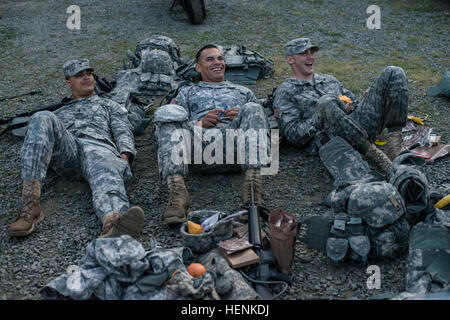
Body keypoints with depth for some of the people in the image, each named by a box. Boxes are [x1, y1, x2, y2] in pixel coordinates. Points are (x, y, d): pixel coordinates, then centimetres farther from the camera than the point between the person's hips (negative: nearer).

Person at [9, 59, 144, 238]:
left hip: (99, 145, -2)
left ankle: (112, 223, -77)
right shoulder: (59, 113, 41)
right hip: (65, 151, 2)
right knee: (42, 118, -29)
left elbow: (123, 131, 18)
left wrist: (125, 155, -5)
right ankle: (30, 204, -41)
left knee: (106, 171, -40)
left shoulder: (108, 105, 35)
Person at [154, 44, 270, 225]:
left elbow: (264, 124, 26)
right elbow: (174, 124, 20)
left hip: (235, 146, 1)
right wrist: (199, 123, 0)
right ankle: (176, 188, -43)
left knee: (252, 109, -29)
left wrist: (243, 117, 3)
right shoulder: (187, 92, 35)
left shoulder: (243, 92, 37)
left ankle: (253, 182, -45)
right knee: (166, 112, -27)